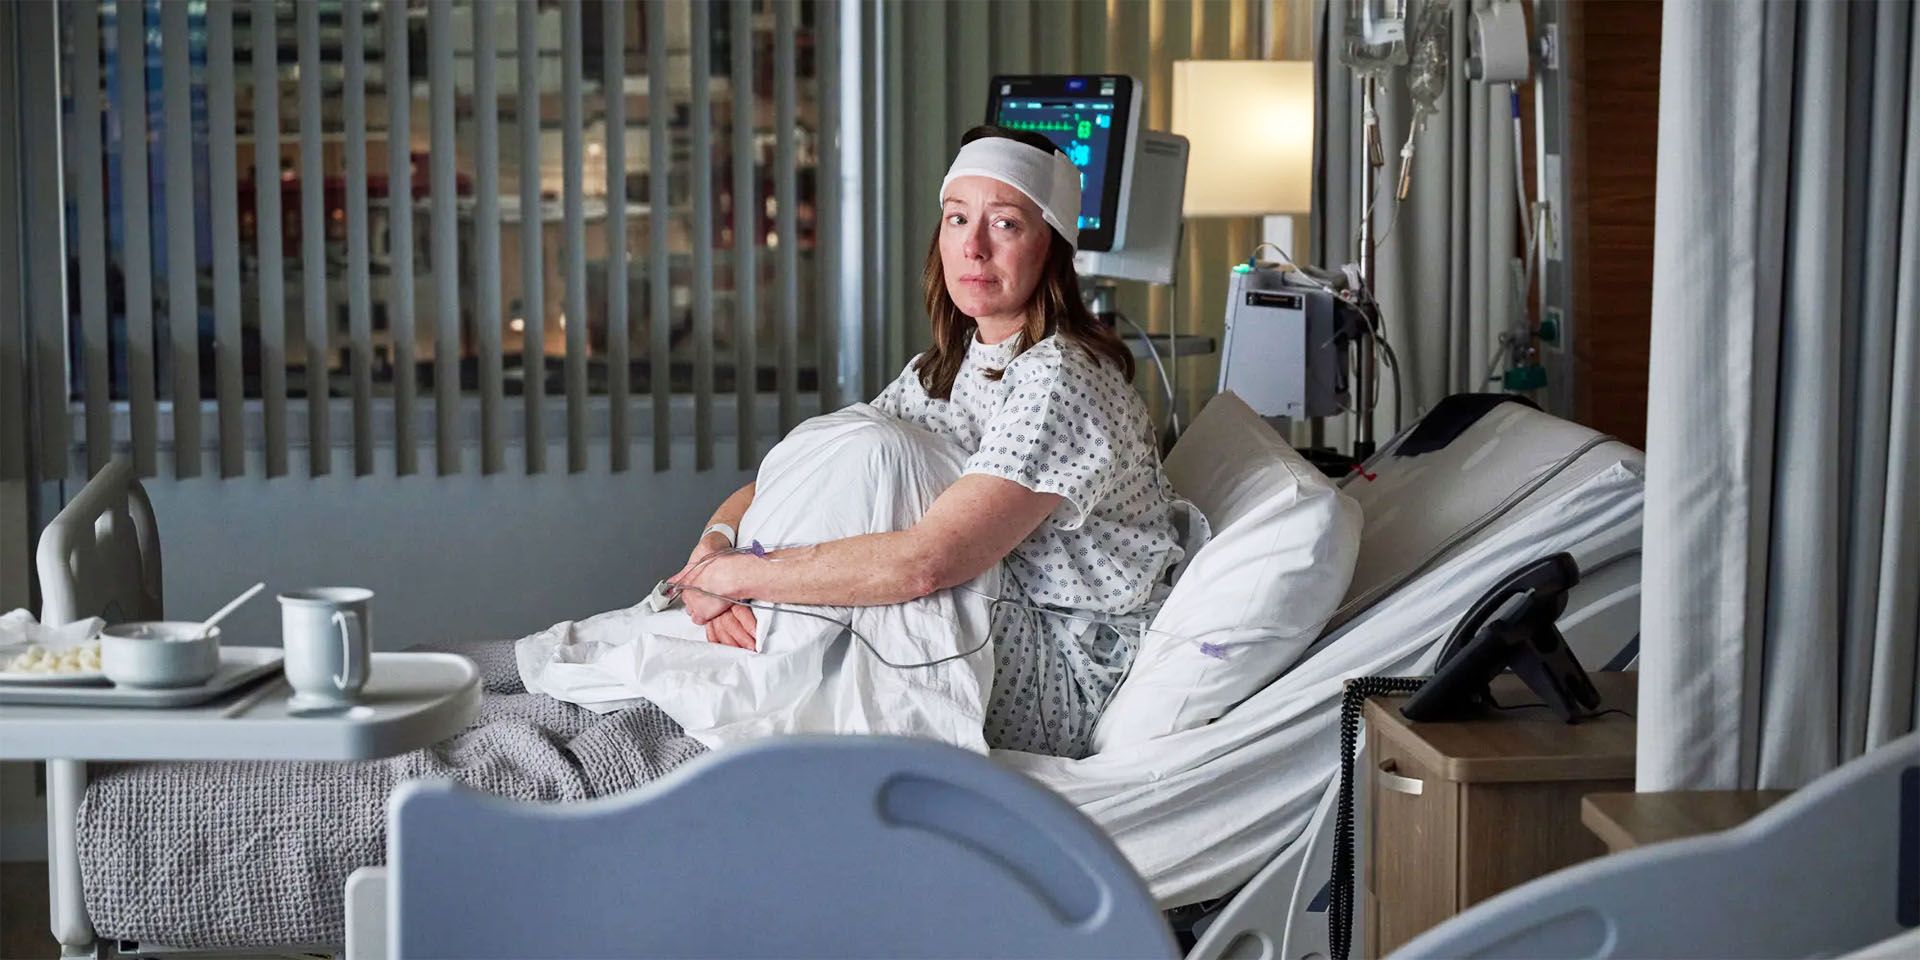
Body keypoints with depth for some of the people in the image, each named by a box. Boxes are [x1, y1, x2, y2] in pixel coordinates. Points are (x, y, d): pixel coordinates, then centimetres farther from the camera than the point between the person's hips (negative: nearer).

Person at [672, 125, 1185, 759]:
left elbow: (926, 562, -32)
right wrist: (714, 544, -16)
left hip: (1069, 677, -8)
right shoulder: (939, 374, 9)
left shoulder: (1059, 380, -21)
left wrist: (734, 575, -25)